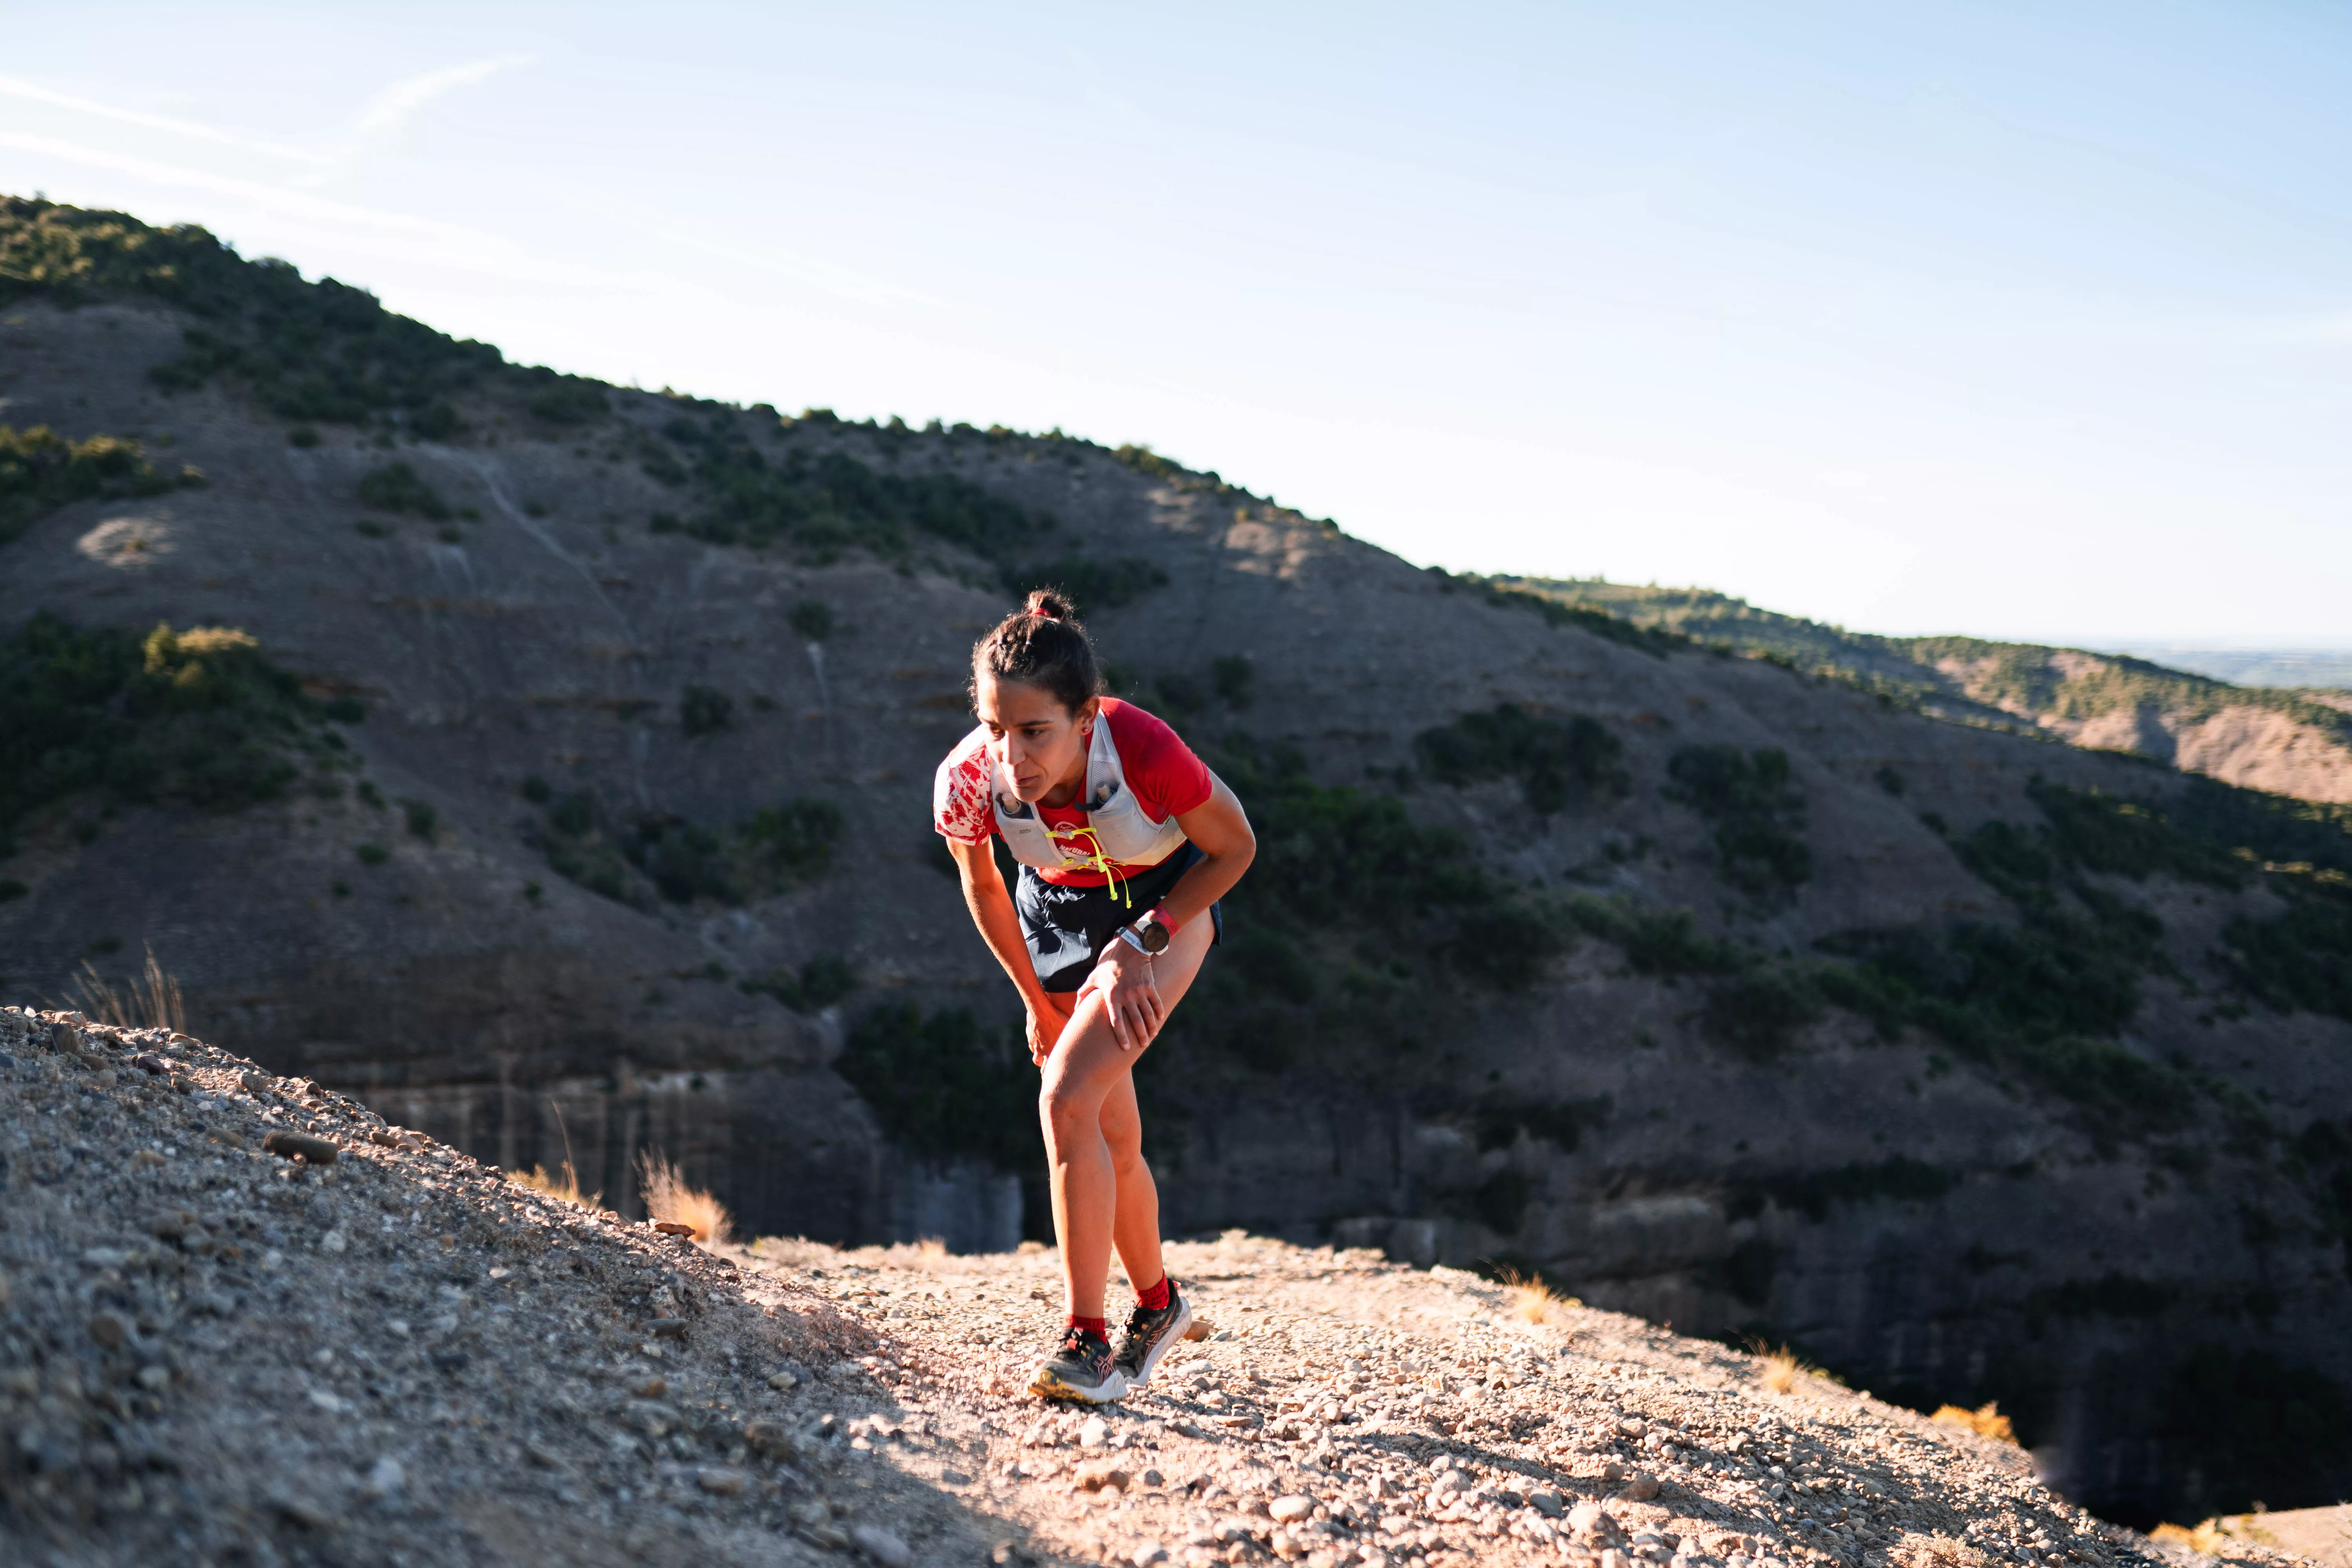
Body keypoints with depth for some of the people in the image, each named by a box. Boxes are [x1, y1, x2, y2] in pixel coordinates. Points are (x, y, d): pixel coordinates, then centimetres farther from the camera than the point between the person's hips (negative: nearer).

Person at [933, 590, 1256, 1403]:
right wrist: (1039, 1001, 2)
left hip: (1168, 901, -3)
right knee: (1113, 1138, 11)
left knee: (1070, 1099, -23)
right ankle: (1158, 1304, 36)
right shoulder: (966, 780, -29)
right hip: (1059, 908, 4)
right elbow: (982, 886, -5)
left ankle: (1087, 1340, -16)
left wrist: (1143, 940, -24)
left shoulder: (1144, 750, -38)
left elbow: (1235, 849, -18)